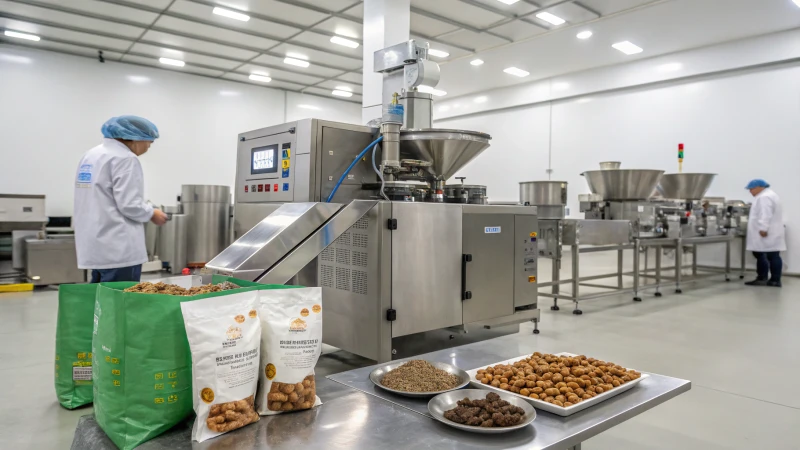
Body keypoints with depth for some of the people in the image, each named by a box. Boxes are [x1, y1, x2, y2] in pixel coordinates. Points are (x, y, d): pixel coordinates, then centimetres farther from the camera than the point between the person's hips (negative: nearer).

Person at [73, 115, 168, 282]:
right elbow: (129, 205, -19)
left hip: (96, 245, 10)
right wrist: (152, 214, -2)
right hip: (118, 248, -10)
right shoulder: (125, 158, -13)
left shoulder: (90, 155, 16)